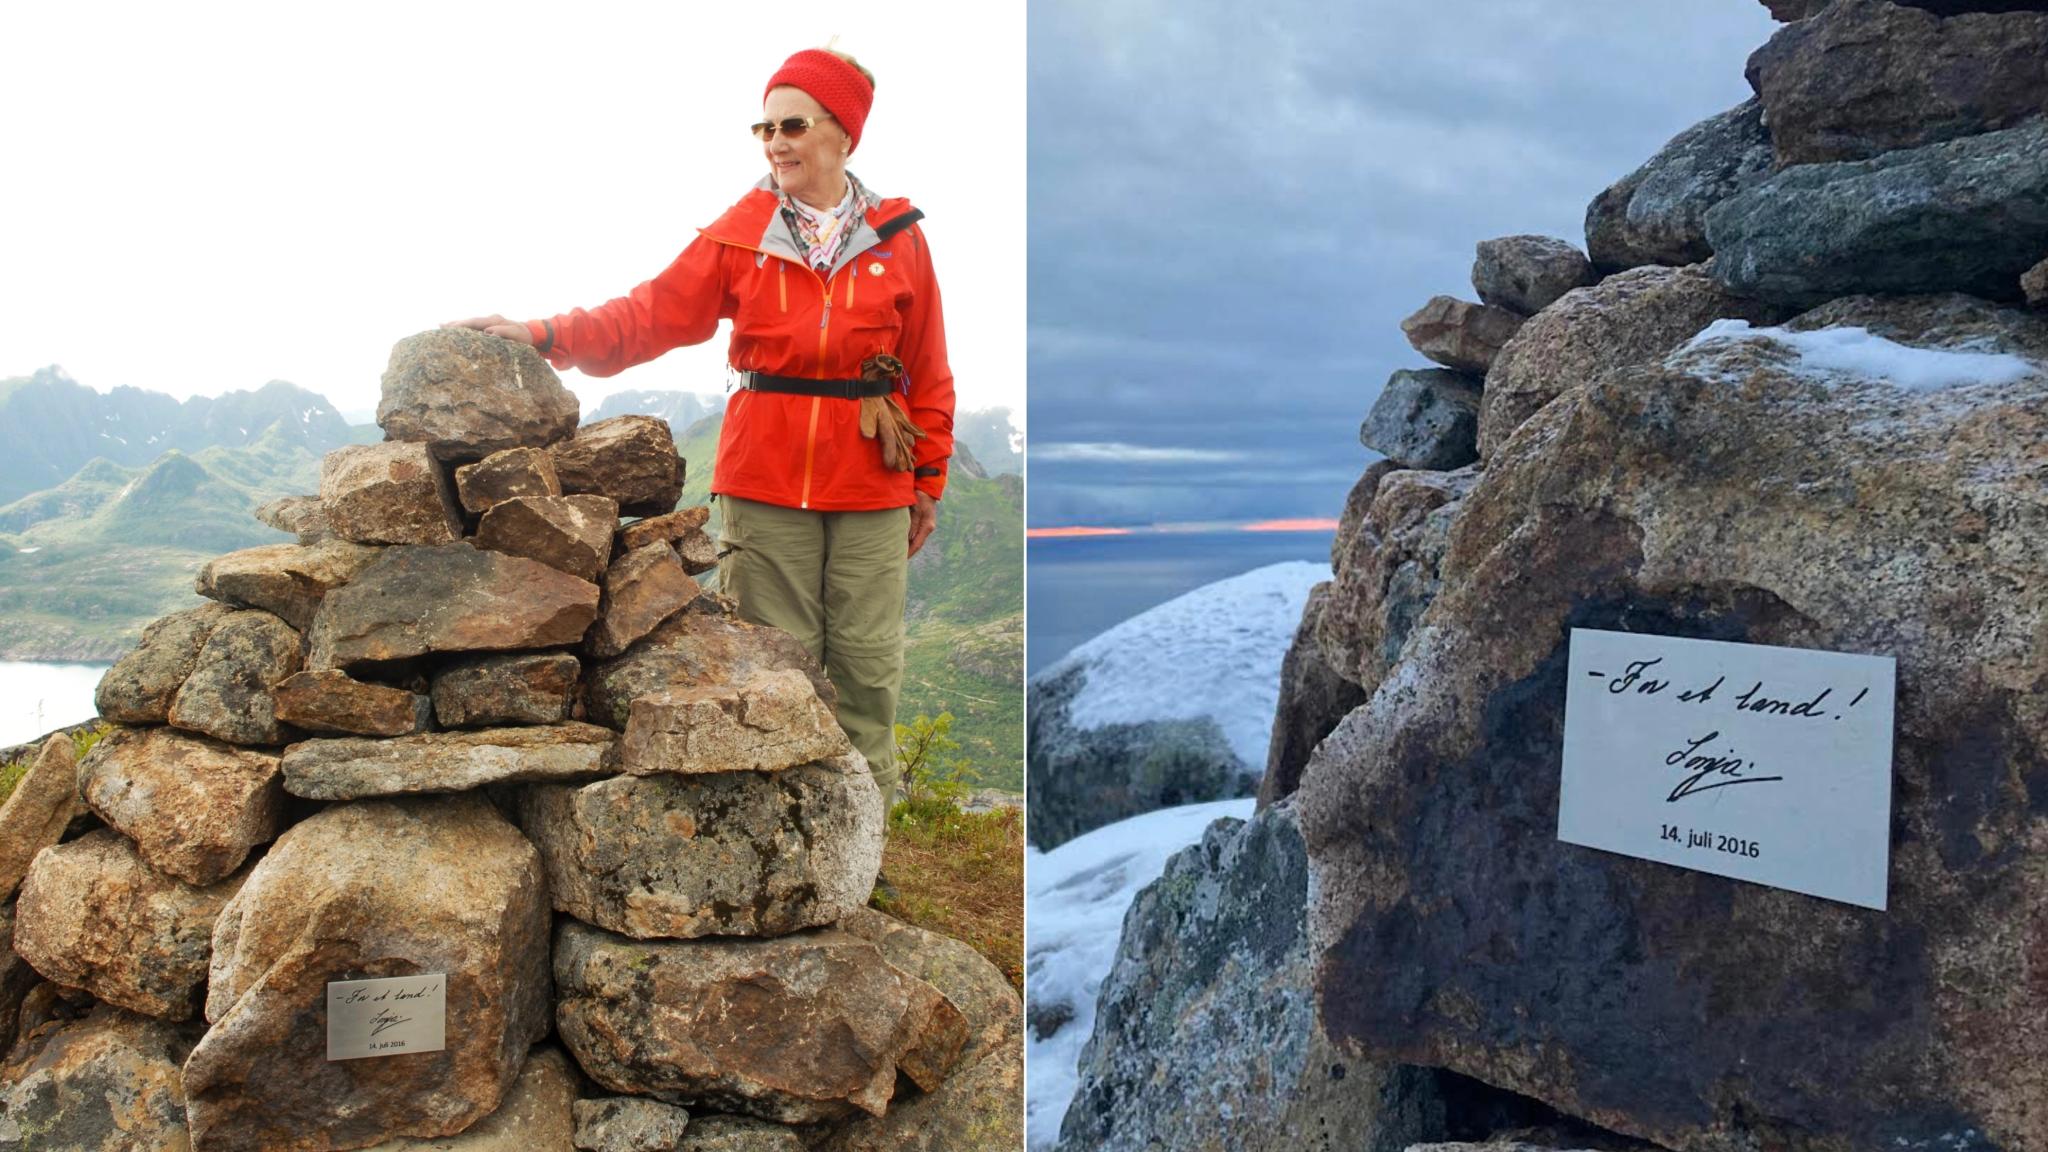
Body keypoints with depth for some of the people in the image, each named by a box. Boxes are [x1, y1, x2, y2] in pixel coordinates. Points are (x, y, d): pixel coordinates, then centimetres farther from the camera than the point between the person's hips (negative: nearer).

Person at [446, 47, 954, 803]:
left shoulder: (898, 238, 3)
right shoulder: (741, 233, 3)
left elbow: (928, 373, 6)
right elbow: (652, 314, -3)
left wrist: (929, 482, 6)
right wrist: (547, 337, -17)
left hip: (872, 489, 0)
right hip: (765, 486, 0)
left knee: (866, 664, 6)